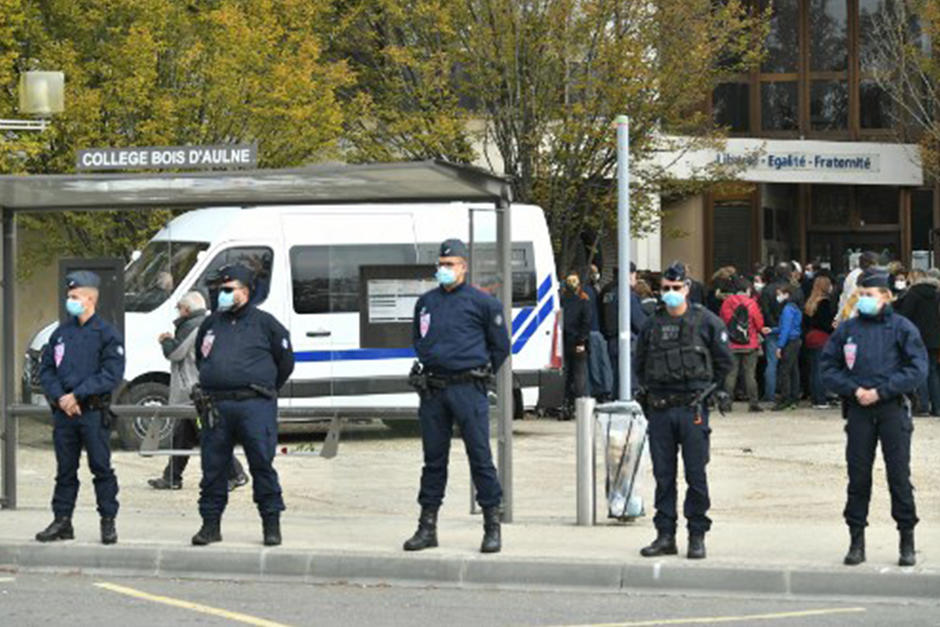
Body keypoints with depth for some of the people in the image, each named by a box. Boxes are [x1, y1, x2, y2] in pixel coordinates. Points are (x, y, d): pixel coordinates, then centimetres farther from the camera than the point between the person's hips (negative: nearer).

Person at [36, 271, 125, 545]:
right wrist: (59, 397, -6)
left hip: (93, 412, -5)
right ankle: (62, 520, 13)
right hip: (63, 411, 5)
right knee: (65, 469, 8)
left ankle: (108, 522, 4)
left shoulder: (106, 334, -3)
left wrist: (77, 394, -15)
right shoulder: (61, 333, 13)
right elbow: (46, 369, 12)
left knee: (101, 467, -2)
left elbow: (112, 374, -11)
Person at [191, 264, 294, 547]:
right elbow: (200, 358, 31)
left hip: (255, 406, -4)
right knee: (213, 467, 3)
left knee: (262, 464, -5)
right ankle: (210, 524, 11)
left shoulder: (264, 323, 4)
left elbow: (285, 361, 12)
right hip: (216, 406, 4)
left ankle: (271, 524, 3)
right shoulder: (211, 324, 16)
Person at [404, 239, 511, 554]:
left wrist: (479, 374, 7)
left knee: (480, 456, -5)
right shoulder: (426, 302, 13)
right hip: (433, 391, 4)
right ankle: (427, 527, 12)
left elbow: (500, 345, 8)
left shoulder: (482, 303, 1)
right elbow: (417, 338, 28)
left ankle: (492, 527, -1)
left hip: (467, 389, -4)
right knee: (433, 458, 8)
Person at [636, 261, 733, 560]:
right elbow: (640, 363, 21)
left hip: (692, 409, -3)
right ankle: (665, 535, 12)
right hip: (659, 410, 3)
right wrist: (650, 390, 11)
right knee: (663, 475, 6)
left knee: (696, 474, -1)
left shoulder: (706, 321, 0)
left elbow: (724, 361, 5)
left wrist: (706, 389, 3)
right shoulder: (652, 325, 9)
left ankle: (697, 536, 6)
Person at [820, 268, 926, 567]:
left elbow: (917, 369, -5)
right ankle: (856, 540, 12)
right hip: (858, 410, 2)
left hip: (892, 409, -2)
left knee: (899, 475, -1)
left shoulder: (901, 328, 0)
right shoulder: (847, 329, 7)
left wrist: (881, 391, -12)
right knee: (858, 477, 4)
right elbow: (828, 368, 8)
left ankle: (907, 542, 7)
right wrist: (854, 390, -8)